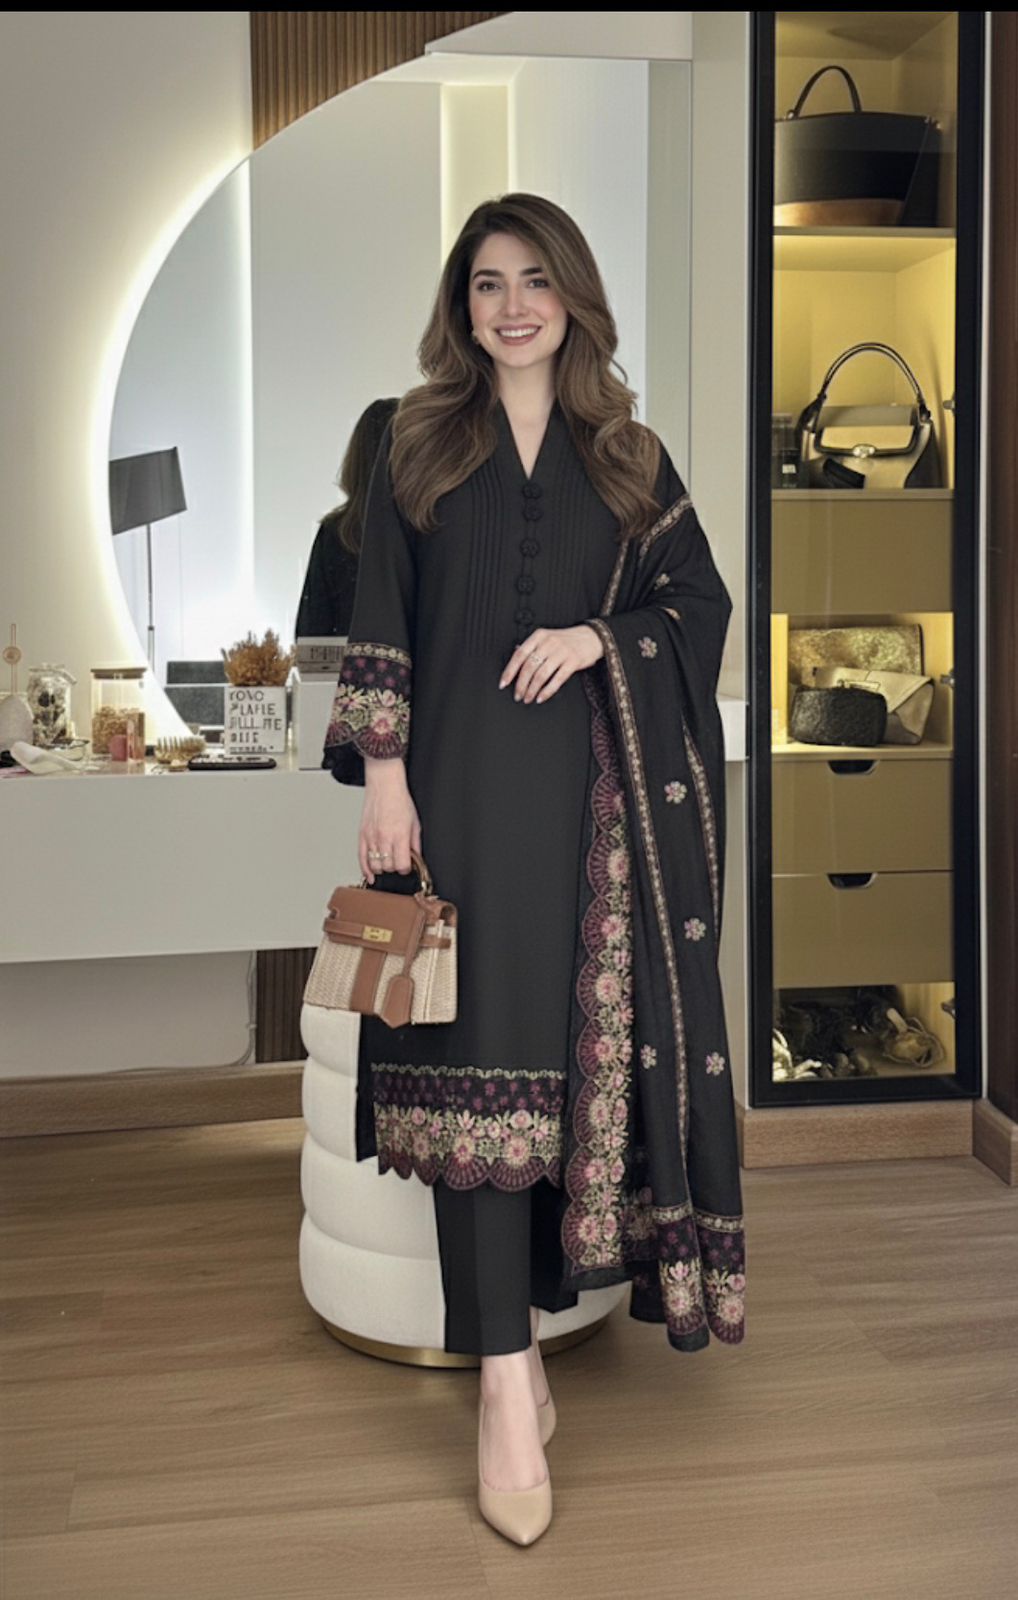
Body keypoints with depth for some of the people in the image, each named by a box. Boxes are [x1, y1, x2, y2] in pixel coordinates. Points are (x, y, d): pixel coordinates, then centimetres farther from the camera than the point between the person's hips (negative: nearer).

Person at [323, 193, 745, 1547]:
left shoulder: (626, 452, 13)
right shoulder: (419, 444, 10)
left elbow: (702, 600, 10)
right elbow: (380, 622, 5)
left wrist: (600, 636, -9)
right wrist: (382, 770, -6)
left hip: (596, 787, 2)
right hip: (465, 780, -1)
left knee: (587, 1046, 3)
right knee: (483, 1056, -8)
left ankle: (511, 1320, 21)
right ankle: (509, 1384, -6)